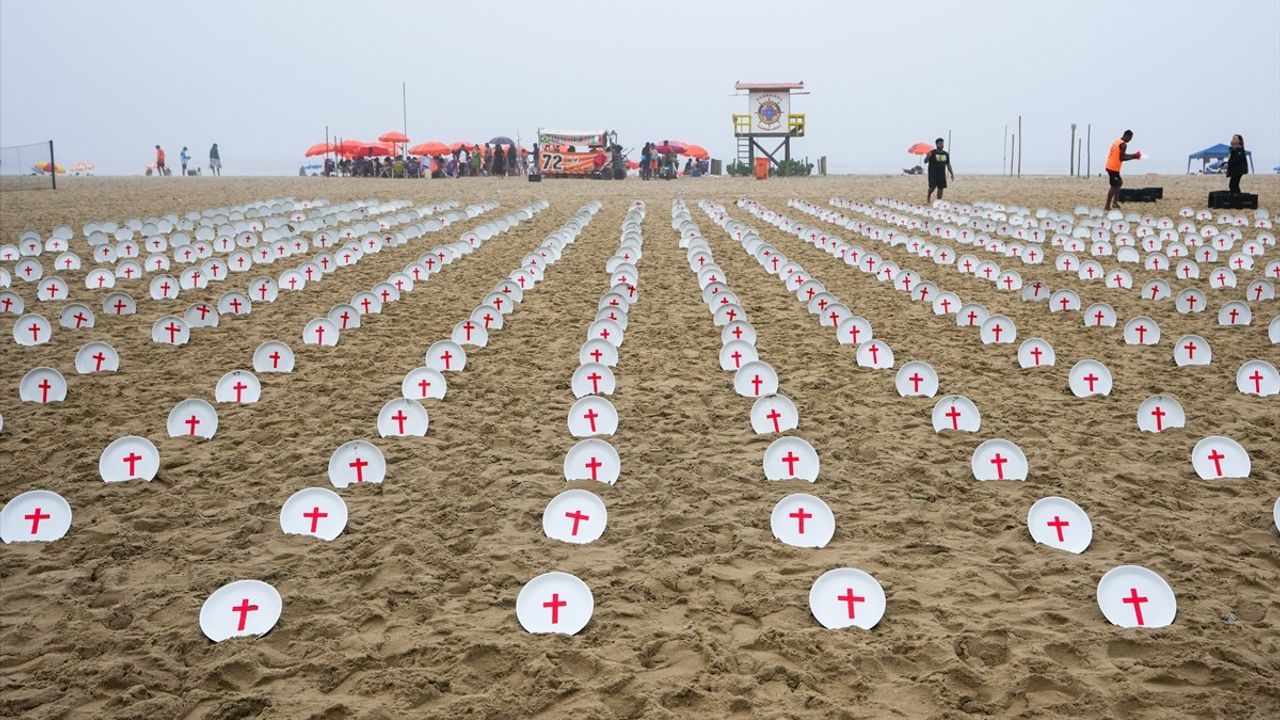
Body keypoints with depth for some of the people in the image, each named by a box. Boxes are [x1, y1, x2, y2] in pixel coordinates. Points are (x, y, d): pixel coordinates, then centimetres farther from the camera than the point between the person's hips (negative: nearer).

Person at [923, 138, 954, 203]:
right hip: (933, 174, -5)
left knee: (941, 188, 3)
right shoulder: (932, 152, -6)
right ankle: (928, 196, 16)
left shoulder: (946, 154, 9)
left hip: (942, 174, 5)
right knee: (932, 187, -14)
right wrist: (928, 156, -34)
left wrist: (952, 173, 11)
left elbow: (948, 164, 17)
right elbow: (925, 161, -14)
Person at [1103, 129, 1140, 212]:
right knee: (1114, 186, -4)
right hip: (1114, 168, -10)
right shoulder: (1123, 145, -15)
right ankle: (1107, 207, -3)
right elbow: (1122, 158, -20)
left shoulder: (1117, 142, 16)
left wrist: (1133, 155, 18)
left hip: (1110, 166, 10)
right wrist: (1133, 157, -10)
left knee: (1119, 183, 22)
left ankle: (1114, 202, 19)